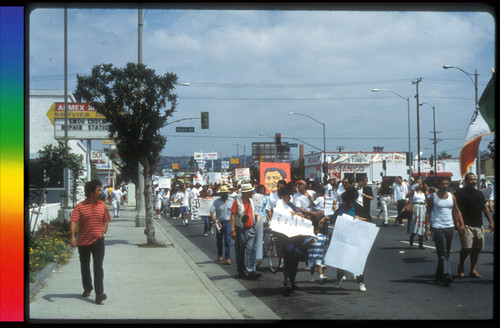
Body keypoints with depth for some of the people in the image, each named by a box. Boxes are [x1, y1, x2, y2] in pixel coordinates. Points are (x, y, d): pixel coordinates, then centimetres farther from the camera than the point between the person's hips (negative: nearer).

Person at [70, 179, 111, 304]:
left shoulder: (102, 206, 4)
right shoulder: (80, 206, -7)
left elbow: (106, 220, 17)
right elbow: (73, 221, -17)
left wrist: (103, 233, 2)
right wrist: (72, 236, -31)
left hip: (98, 240, 0)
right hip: (83, 241, 0)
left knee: (98, 267, -11)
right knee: (84, 266, 15)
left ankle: (99, 294, -17)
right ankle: (87, 289, 35)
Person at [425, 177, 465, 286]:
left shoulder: (452, 196, 10)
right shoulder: (432, 197, -2)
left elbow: (457, 211, 13)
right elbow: (428, 213, -2)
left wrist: (462, 224, 1)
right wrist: (427, 229, -8)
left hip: (450, 227, 5)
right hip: (437, 228, -5)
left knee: (446, 253, 11)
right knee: (443, 253, -12)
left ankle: (439, 274, 24)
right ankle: (446, 275, -19)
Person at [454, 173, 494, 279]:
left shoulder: (479, 193, 17)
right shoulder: (460, 193, -2)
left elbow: (485, 208, 20)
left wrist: (490, 222, 13)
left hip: (478, 225, 6)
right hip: (466, 225, -6)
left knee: (477, 248, 5)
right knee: (467, 247, -13)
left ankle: (473, 270, 14)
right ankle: (461, 266, 11)